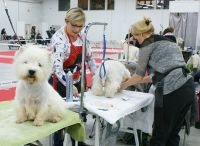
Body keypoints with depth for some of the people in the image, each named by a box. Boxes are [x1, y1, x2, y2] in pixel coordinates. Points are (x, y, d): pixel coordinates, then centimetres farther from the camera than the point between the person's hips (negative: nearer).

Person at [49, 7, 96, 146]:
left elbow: (89, 57, 12)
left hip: (77, 81, 7)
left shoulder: (82, 36, 0)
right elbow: (57, 66, -30)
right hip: (60, 82, -7)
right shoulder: (59, 38, -21)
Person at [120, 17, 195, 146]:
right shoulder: (168, 42, 25)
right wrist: (135, 82, 30)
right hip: (188, 87, 8)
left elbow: (139, 74, 6)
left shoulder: (148, 44, 2)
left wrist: (124, 85, 23)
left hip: (171, 91, -8)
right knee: (173, 134, 18)